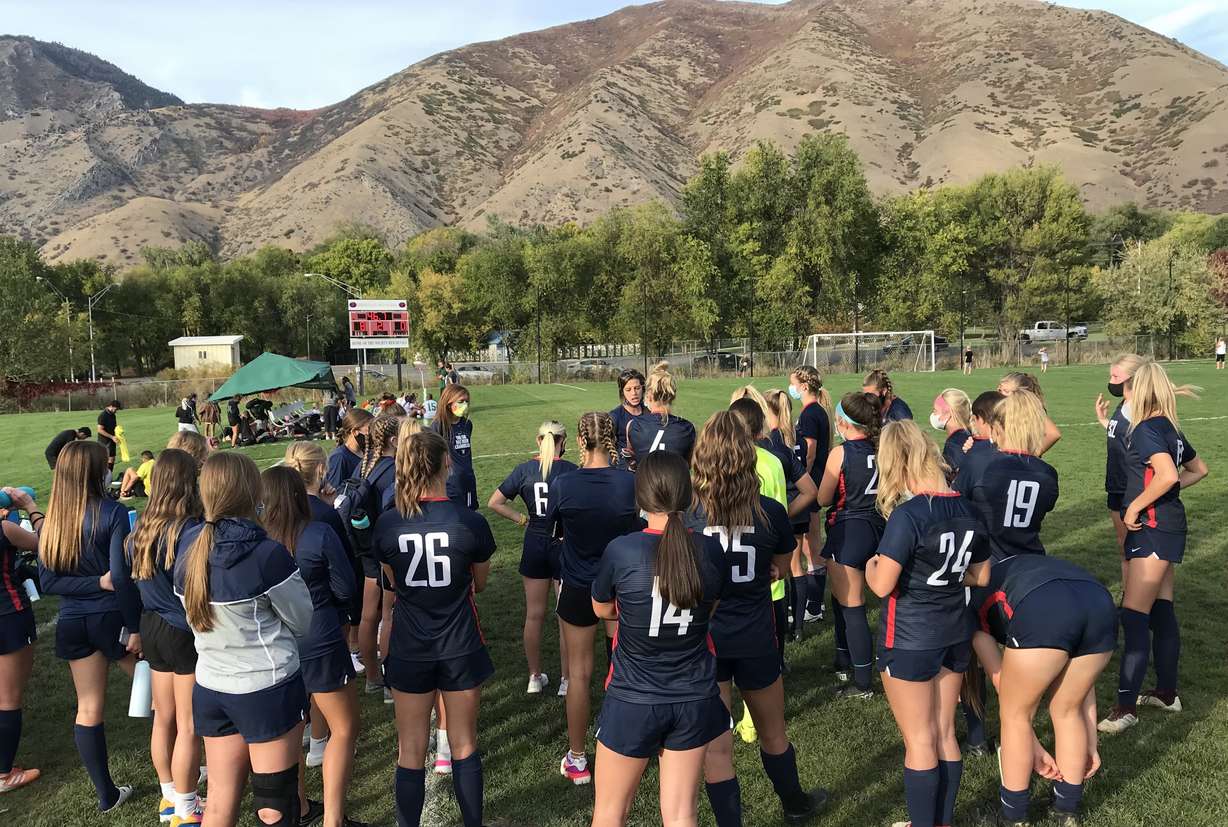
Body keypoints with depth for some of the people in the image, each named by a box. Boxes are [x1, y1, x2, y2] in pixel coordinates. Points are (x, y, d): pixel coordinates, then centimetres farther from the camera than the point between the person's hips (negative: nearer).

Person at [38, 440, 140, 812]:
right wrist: (135, 626, -12)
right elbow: (122, 576, -18)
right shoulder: (113, 513, -16)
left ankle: (107, 794, 24)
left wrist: (98, 583, -6)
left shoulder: (51, 521, 2)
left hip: (73, 623, 5)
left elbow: (48, 582, -1)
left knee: (88, 709, 12)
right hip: (113, 617, -5)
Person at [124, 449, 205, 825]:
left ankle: (170, 797, 36)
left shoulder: (141, 528, 1)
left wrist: (138, 631, 19)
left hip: (152, 628, 8)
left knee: (163, 718, 20)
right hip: (185, 634, -8)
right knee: (189, 726, 6)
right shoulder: (191, 532, -24)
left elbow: (132, 578, 9)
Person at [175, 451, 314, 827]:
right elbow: (302, 623, -7)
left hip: (210, 690, 6)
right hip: (268, 689, -6)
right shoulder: (267, 554, -19)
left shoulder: (186, 559, 0)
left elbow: (199, 620, 11)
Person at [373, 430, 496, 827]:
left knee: (411, 750, 13)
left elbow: (394, 583, 5)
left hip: (408, 649, 1)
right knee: (464, 746, 16)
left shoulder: (387, 523, -10)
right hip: (460, 647, -1)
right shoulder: (470, 522, -15)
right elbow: (479, 584, 1)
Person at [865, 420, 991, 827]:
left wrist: (870, 567, -3)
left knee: (919, 741, 7)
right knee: (945, 734, 18)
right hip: (955, 635, 7)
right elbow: (981, 576, 11)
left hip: (909, 641, -7)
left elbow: (882, 585, -23)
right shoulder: (967, 509, 0)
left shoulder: (908, 515, -23)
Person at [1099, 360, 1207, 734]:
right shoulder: (1169, 428, 12)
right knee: (1161, 611, 16)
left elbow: (1167, 475, -30)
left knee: (1134, 616, -9)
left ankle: (1126, 706, -7)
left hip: (1152, 528, -10)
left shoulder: (1147, 428, -16)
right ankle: (1166, 692, 27)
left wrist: (1135, 506, -19)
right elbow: (1198, 469, 25)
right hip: (1167, 528, 10)